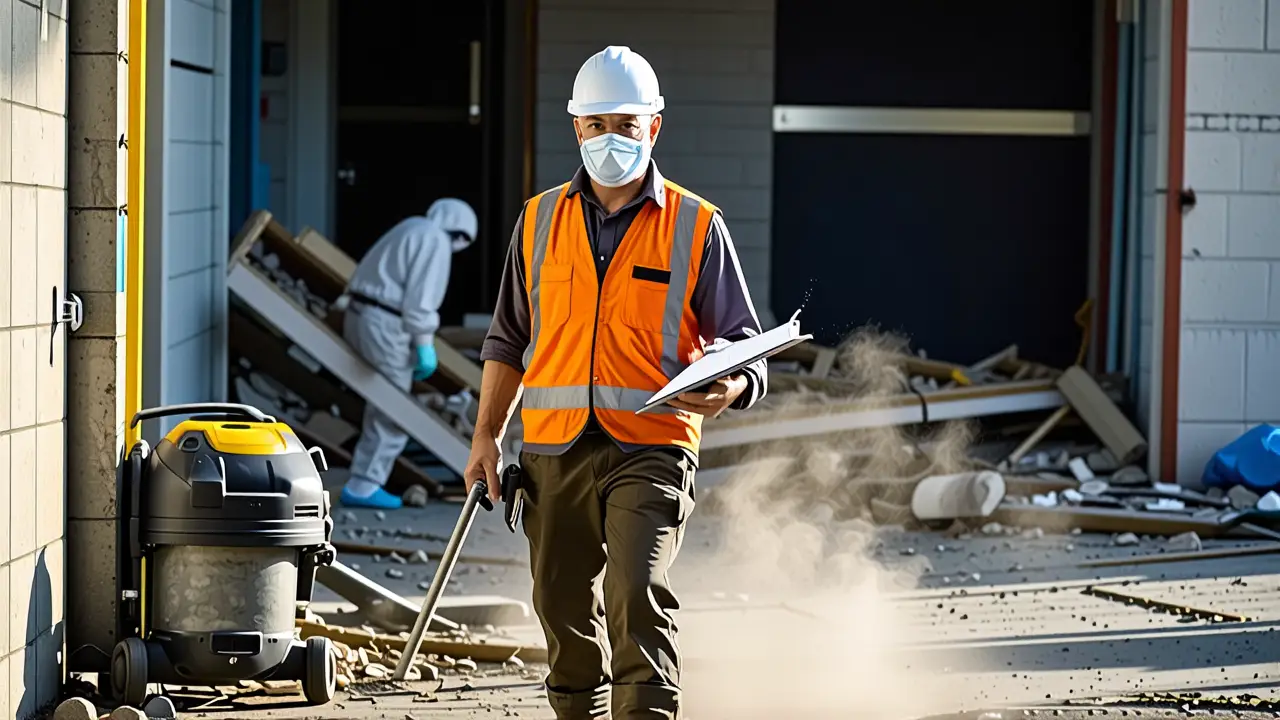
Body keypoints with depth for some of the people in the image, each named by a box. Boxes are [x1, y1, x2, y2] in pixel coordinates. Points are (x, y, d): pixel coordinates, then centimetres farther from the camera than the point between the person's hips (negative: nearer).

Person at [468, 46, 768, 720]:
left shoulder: (697, 227, 2)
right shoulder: (539, 222, 11)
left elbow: (746, 350, 3)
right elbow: (508, 341, 19)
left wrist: (730, 389, -19)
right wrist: (486, 436, 11)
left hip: (651, 447, -4)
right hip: (554, 449, 4)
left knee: (638, 597, -20)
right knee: (565, 613, 10)